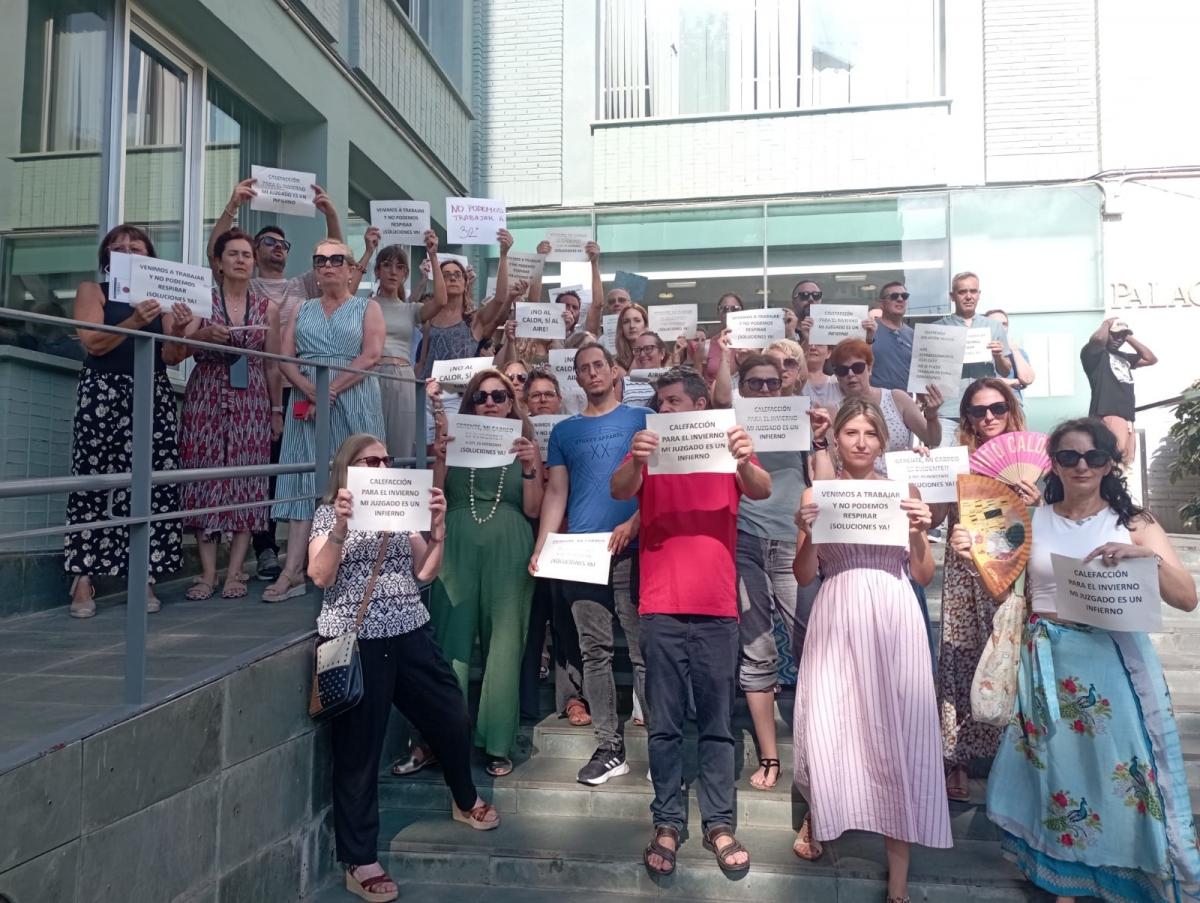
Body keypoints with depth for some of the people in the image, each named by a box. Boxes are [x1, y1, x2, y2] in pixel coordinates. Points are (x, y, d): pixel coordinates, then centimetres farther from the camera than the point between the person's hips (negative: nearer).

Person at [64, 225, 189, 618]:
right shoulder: (92, 290, 9)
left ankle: (145, 576, 0)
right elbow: (93, 343, -8)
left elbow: (170, 357, 7)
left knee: (153, 482, -4)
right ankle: (83, 578, -2)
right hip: (104, 393, -2)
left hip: (153, 395, 2)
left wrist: (178, 332, -13)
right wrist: (134, 322, -22)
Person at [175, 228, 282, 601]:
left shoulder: (267, 307, 8)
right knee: (206, 475, -4)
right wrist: (203, 335, -27)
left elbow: (273, 364, 9)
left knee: (246, 479, -3)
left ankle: (234, 572, 2)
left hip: (251, 401, 1)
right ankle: (208, 572, 1)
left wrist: (277, 410, 6)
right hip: (206, 398, -1)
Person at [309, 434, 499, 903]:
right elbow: (320, 576, -14)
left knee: (452, 717, 14)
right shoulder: (329, 513, 0)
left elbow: (425, 572, 7)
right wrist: (341, 526, -25)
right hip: (355, 641, -4)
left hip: (410, 633, 5)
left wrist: (438, 526, -6)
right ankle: (360, 861, 17)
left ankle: (465, 800, 41)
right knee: (358, 748, 3)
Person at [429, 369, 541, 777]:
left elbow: (533, 510, 2)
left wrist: (529, 467, -11)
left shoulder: (525, 446, 8)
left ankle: (497, 744, 12)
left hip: (508, 552, 0)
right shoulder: (455, 441, 9)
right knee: (451, 643, 1)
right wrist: (440, 460, -9)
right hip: (457, 549, 0)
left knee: (504, 645, 2)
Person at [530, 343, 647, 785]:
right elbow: (556, 493, 13)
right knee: (595, 652, 5)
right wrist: (541, 547, 1)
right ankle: (609, 748, 13)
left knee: (643, 651, -2)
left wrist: (633, 522, -15)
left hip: (631, 547, -3)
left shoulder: (641, 419, 8)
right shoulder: (565, 431, 16)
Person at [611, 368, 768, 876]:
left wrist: (745, 462, -31)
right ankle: (667, 823, 16)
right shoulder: (650, 449, 8)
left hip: (717, 609, 0)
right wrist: (635, 460, -31)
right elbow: (619, 491, -9)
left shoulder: (726, 450, 8)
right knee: (664, 725, 5)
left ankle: (718, 823, 18)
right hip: (662, 609, 0)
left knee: (716, 723, 7)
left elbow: (761, 491, -9)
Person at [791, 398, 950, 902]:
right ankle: (818, 814, 33)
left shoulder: (904, 491, 8)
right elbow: (804, 577, 4)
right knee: (826, 728, -2)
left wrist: (919, 531, -10)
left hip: (893, 619, 0)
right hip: (836, 619, 0)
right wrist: (807, 532, -12)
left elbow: (924, 576, 7)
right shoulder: (816, 494, 7)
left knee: (896, 730, -1)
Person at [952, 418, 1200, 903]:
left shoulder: (1133, 523, -1)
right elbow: (1006, 591, 5)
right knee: (1057, 770, 10)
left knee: (1121, 772, 4)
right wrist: (975, 557, -12)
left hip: (1114, 661, -1)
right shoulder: (1032, 521, 3)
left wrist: (1147, 557, -26)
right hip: (1047, 662, 1)